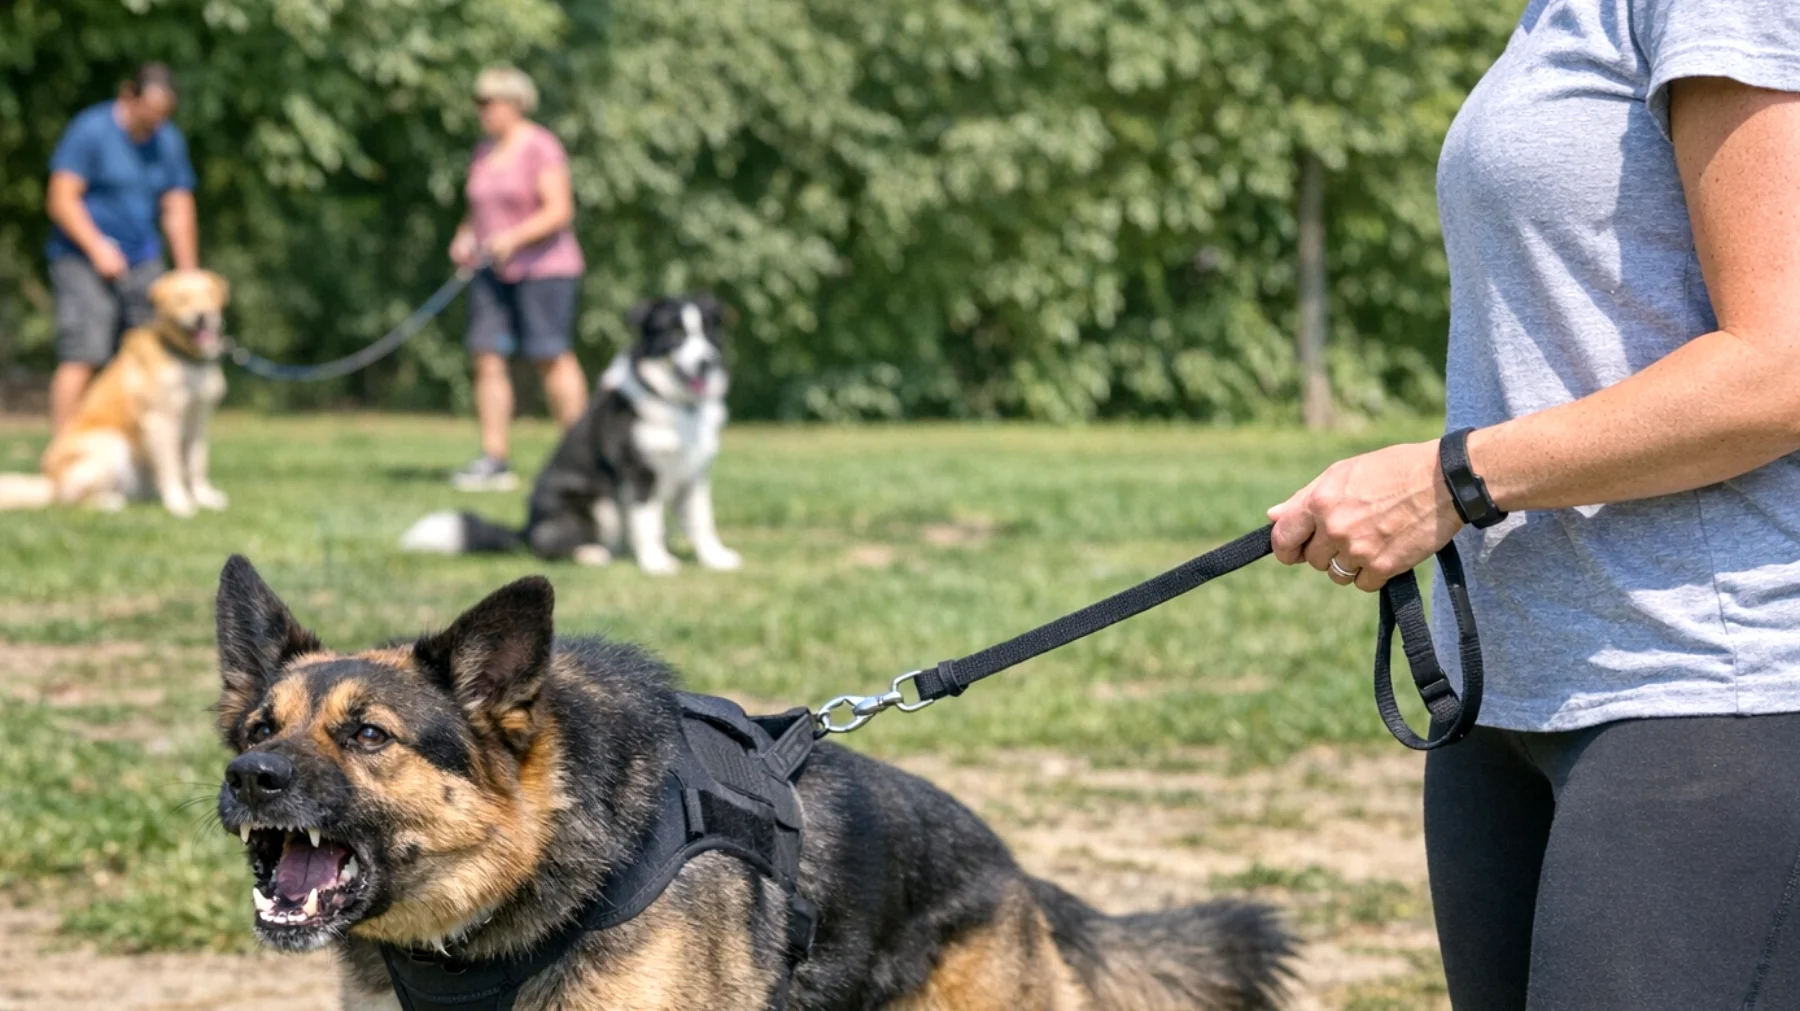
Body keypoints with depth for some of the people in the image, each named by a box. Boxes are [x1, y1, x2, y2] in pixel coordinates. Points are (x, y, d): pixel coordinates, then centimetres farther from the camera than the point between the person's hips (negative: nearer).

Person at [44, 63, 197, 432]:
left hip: (143, 263, 6)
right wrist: (97, 247, -20)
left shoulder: (169, 141, 11)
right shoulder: (91, 130, -8)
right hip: (84, 262, -6)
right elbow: (61, 200, -11)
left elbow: (178, 213, 14)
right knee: (83, 356, -16)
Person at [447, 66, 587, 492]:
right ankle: (493, 461, -1)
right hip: (493, 273, 7)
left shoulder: (541, 149, -9)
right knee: (487, 357, -2)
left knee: (553, 358, -7)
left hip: (544, 268, -7)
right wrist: (465, 238, 3)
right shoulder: (484, 153, 14)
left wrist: (514, 237, -24)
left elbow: (560, 211, -15)